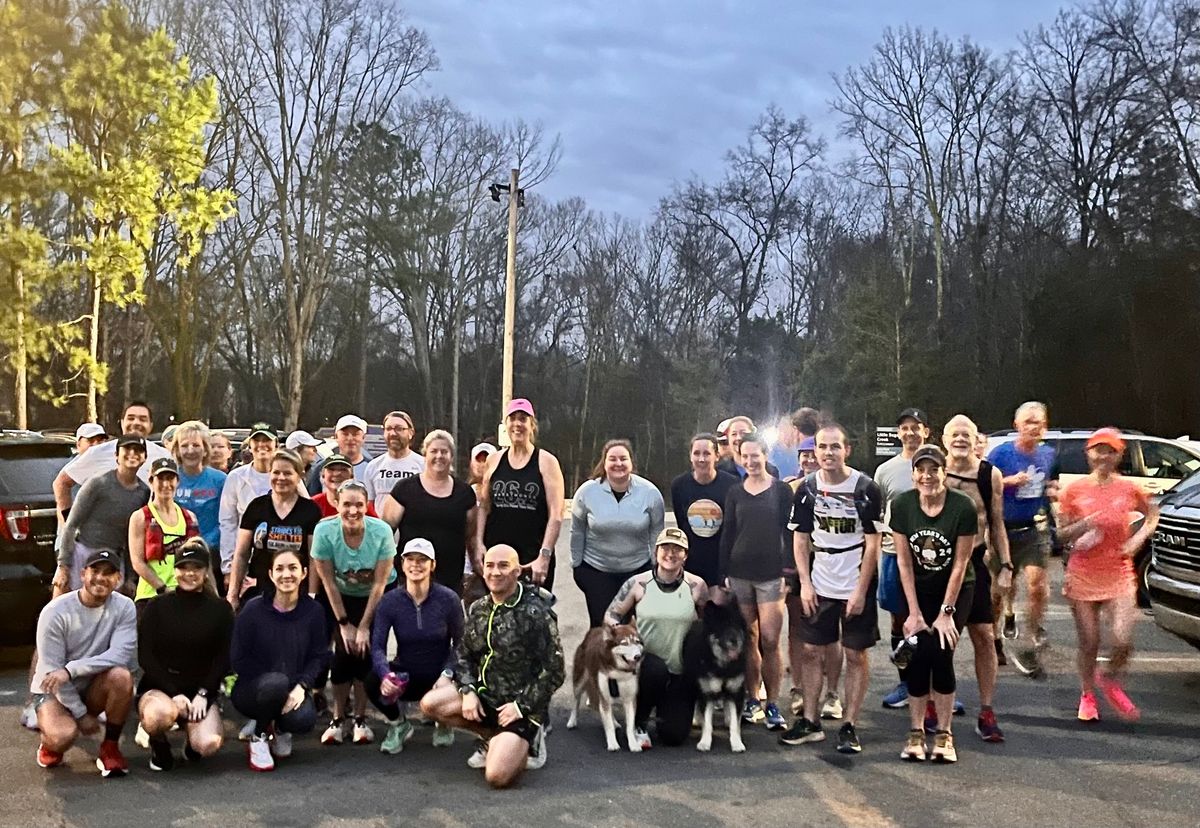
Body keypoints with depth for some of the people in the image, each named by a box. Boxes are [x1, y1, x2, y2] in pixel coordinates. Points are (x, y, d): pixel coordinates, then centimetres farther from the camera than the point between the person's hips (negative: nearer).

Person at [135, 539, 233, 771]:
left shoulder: (220, 609, 3)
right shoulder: (157, 606, 1)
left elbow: (223, 659, 3)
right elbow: (145, 657, -3)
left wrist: (202, 694, -12)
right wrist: (174, 693, -14)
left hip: (201, 690, 1)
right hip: (158, 687, -1)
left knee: (208, 744, -26)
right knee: (162, 713, -37)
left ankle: (192, 737, 14)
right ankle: (159, 746, 0)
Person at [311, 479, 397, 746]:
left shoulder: (381, 532, -26)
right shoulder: (324, 531, -24)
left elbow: (379, 584, -19)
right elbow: (328, 581, -16)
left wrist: (364, 627, -17)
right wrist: (344, 624, -12)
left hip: (379, 597, -1)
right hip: (344, 597, 1)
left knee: (366, 652, -9)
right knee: (343, 652, -10)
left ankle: (360, 719, 5)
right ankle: (338, 720, 4)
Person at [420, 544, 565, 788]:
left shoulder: (535, 613, -16)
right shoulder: (478, 609, 4)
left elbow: (554, 672, -15)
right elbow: (464, 655, 13)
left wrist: (521, 706, -16)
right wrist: (468, 691, -4)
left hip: (522, 705, -7)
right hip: (486, 694, 7)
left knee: (498, 776, -22)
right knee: (430, 704, -11)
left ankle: (526, 740, 12)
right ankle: (497, 739, 7)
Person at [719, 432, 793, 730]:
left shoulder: (781, 490, 2)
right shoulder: (735, 493, 9)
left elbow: (789, 532, 2)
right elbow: (727, 535, 10)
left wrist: (789, 571, -4)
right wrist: (723, 575, 6)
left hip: (771, 575, -2)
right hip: (739, 574, 3)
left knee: (770, 641, -7)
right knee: (748, 641, 6)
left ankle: (772, 705, 3)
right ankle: (752, 701, 16)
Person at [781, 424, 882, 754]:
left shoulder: (866, 489, -9)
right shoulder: (807, 488, 1)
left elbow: (873, 544, -9)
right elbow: (800, 539, 5)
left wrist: (860, 591, -13)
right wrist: (805, 583, -4)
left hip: (856, 587, -3)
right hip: (818, 587, 3)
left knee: (855, 655, 4)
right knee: (810, 651, 6)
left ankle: (849, 727, 12)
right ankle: (810, 722, 17)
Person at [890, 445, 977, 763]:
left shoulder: (963, 507, -20)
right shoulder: (902, 505, -14)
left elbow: (960, 563, -14)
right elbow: (904, 561, -9)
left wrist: (946, 612, -13)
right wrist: (914, 612, -10)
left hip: (955, 591, -2)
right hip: (918, 591, 2)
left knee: (940, 652, -14)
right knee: (917, 656, -7)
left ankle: (944, 735, 1)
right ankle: (916, 734, 6)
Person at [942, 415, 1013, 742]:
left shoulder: (990, 475, 1)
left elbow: (996, 524, 8)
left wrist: (1005, 565, 2)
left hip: (975, 561, 1)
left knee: (984, 637, 0)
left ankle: (986, 713, 9)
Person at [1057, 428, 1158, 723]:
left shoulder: (1129, 489, 0)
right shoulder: (1075, 490, -1)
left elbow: (1153, 513, 18)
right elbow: (1062, 533, 2)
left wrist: (1140, 537, 1)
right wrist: (1084, 524, -18)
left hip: (1119, 575, 0)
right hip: (1083, 575, 0)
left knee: (1123, 641, -12)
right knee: (1089, 643, 5)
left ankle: (1110, 680, 21)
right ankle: (1087, 696, 29)